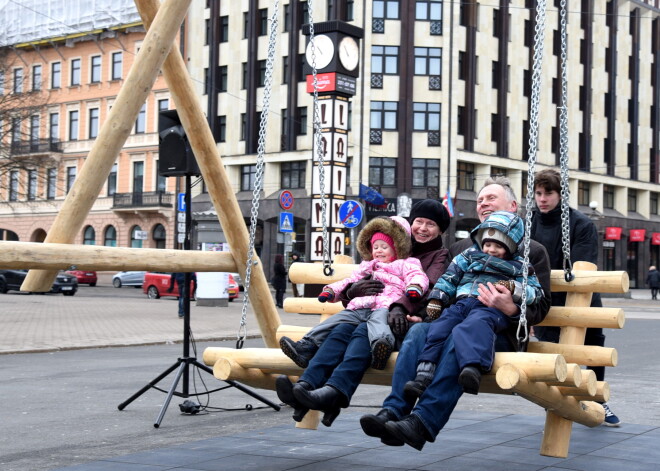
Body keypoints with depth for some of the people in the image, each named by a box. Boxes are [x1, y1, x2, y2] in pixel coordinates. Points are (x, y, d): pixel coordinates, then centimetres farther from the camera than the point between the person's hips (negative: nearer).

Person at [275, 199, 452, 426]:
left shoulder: (440, 255, 16)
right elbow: (347, 294, 22)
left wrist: (400, 307, -29)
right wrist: (356, 289, -5)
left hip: (407, 320, -5)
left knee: (364, 330, -35)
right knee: (342, 329, -28)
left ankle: (334, 392, -59)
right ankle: (306, 385, -49)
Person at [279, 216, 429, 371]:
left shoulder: (404, 264, 21)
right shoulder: (366, 266, 40)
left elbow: (416, 275, 2)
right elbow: (350, 281, 41)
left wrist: (414, 287, -23)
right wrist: (330, 290, 24)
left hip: (383, 307, -6)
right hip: (358, 308, 6)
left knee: (377, 320, -41)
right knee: (335, 320, -15)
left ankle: (381, 344, -75)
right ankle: (305, 347, -26)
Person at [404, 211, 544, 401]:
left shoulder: (518, 266, 21)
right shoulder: (470, 255, 31)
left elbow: (536, 292, 10)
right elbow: (449, 278, 29)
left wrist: (512, 287, -8)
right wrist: (436, 299, 15)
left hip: (491, 307, -5)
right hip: (462, 303, 5)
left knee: (474, 326, -39)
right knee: (438, 328, -22)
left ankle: (473, 367, -63)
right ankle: (423, 375, -29)